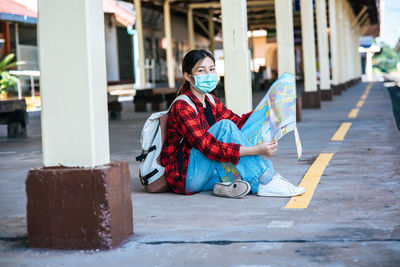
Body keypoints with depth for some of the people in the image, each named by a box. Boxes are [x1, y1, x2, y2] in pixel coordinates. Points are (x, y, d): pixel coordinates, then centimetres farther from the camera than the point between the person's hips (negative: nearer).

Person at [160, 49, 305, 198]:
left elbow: (239, 122, 8)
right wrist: (255, 150, -31)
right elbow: (208, 147, -26)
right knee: (225, 126, -24)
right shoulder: (182, 107, -17)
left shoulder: (211, 102, 12)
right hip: (184, 175, -8)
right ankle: (265, 183, -23)